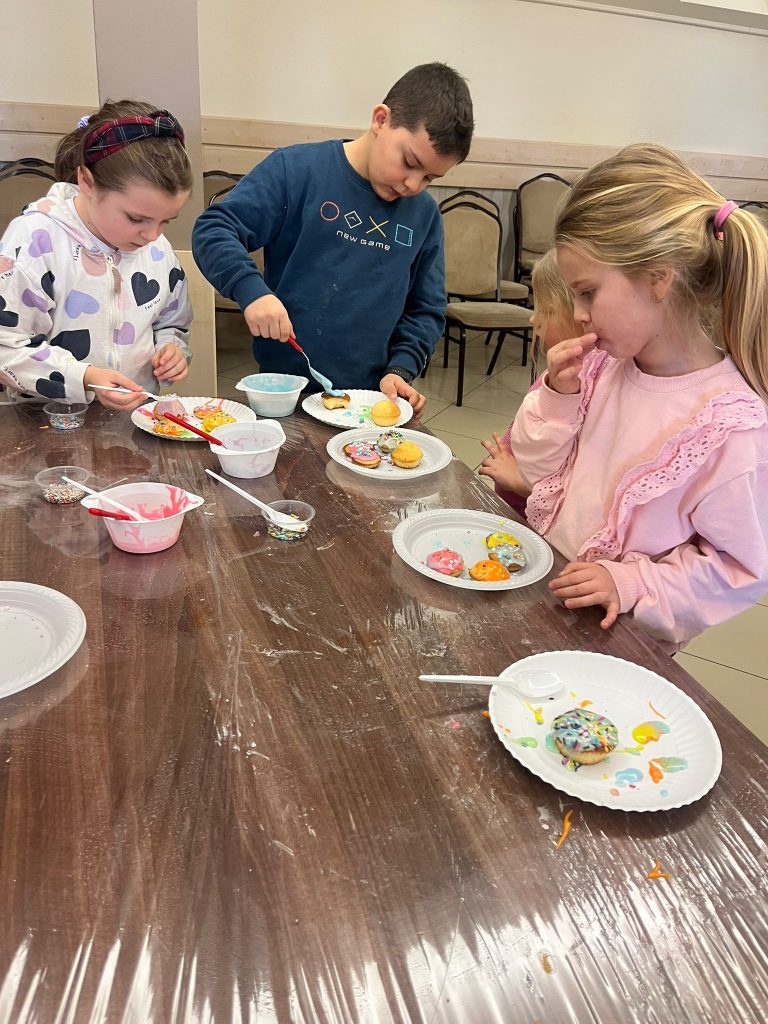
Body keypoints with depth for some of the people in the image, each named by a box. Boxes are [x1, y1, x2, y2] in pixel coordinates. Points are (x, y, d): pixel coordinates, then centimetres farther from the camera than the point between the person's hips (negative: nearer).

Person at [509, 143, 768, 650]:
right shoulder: (602, 364, -2)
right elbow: (538, 467, 5)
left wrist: (632, 584, -24)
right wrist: (558, 395, -10)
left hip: (614, 634, -6)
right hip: (542, 587, 6)